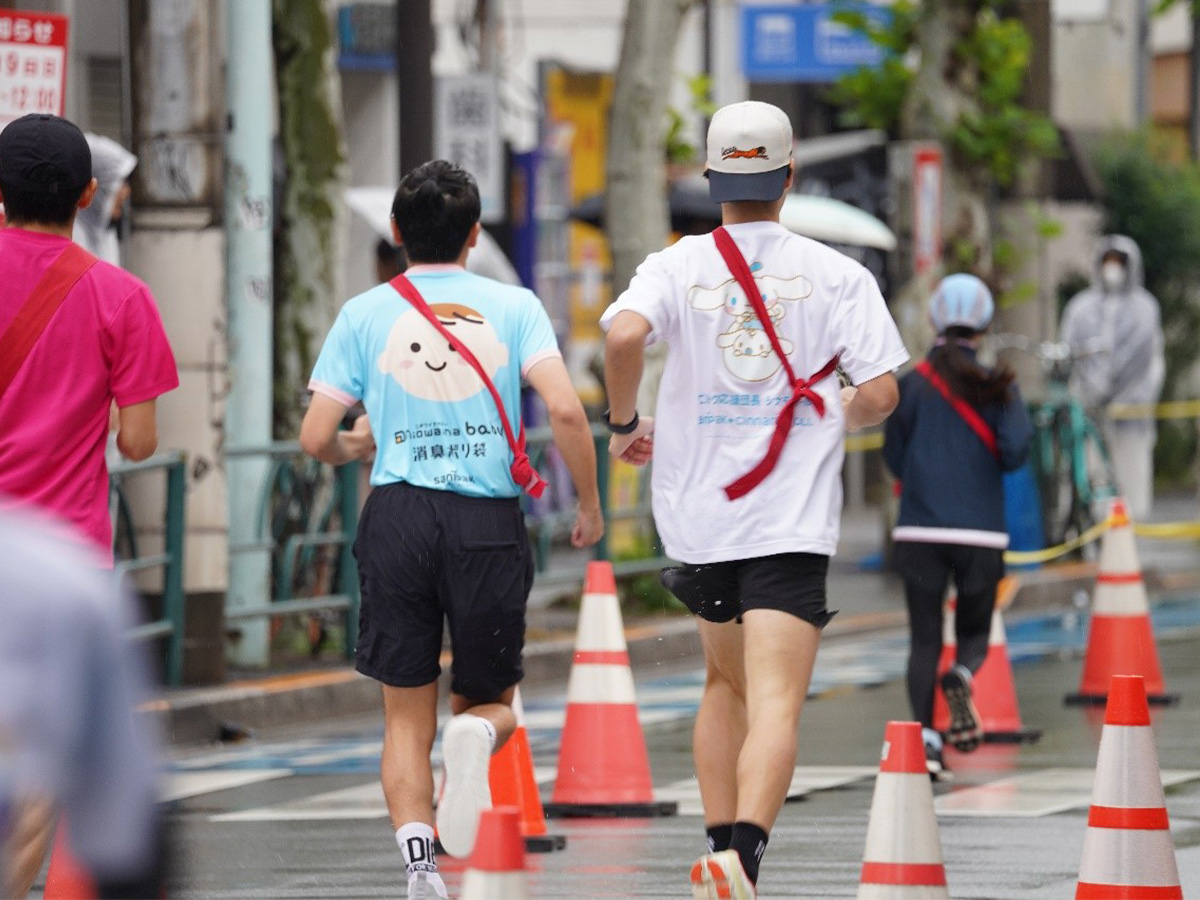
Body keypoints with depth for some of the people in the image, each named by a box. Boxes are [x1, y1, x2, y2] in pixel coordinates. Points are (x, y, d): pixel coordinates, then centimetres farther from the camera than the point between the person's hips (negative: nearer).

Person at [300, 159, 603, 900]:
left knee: (407, 718, 8)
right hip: (491, 525, 0)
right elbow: (566, 410, -8)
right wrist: (591, 505, 5)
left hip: (399, 514, 0)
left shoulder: (365, 314, 6)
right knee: (491, 699, 15)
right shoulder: (514, 307, 4)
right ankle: (477, 733, -21)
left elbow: (316, 439, 3)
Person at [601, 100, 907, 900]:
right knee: (775, 704, -12)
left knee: (727, 684, 23)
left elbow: (624, 334, -18)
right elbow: (879, 393, -6)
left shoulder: (677, 266, 2)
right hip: (793, 519, -3)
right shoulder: (837, 275, 0)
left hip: (699, 513, 3)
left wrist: (625, 422, -2)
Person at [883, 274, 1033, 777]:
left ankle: (924, 734, -8)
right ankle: (961, 677, -21)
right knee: (975, 631, 13)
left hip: (920, 531, 1)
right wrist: (983, 465, 10)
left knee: (924, 638, 7)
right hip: (981, 531, 0)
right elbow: (1016, 450, -11)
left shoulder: (912, 384, 2)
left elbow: (893, 458, 6)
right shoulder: (997, 386, -1)